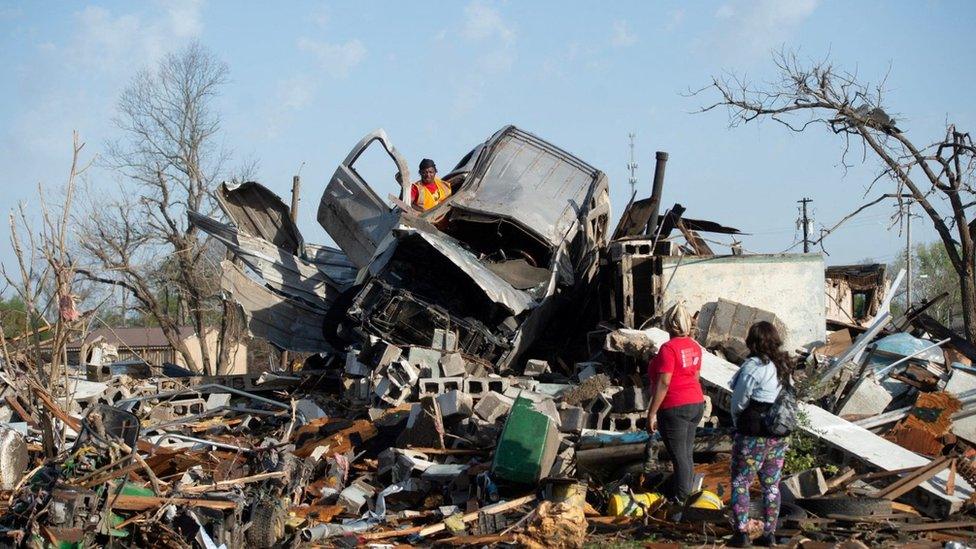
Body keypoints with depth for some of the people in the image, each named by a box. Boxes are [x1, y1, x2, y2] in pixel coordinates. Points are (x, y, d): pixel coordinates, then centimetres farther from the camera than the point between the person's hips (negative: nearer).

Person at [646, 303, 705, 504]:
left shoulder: (669, 348, -16)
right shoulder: (694, 347, 7)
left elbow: (664, 383, -19)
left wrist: (652, 413, -15)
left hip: (674, 408, -8)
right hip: (696, 404, 8)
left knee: (680, 457, -4)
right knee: (687, 455, 15)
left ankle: (680, 501, -1)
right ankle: (687, 494, 22)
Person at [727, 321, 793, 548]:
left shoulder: (753, 366, -17)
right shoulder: (784, 366, 6)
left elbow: (739, 402, -11)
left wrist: (737, 424, 9)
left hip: (753, 435, -7)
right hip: (779, 436, 7)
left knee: (740, 483, 3)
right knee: (771, 485, 13)